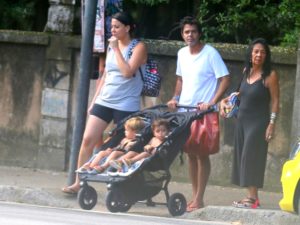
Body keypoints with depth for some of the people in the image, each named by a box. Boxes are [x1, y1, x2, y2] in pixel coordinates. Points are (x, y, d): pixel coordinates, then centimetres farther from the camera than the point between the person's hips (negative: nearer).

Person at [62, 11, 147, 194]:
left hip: (126, 105, -6)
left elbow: (128, 72, -19)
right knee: (88, 139, -4)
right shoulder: (112, 46, 14)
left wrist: (116, 49, -14)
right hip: (104, 101, 6)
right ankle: (78, 183, 0)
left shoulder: (138, 47, -5)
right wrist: (94, 100, 18)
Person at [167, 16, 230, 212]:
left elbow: (225, 79, -11)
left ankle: (199, 199, -2)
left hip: (203, 111, -6)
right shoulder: (182, 54, 10)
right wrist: (176, 98, 7)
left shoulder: (210, 53, -9)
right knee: (190, 153, 10)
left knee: (201, 154, -4)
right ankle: (194, 195, 17)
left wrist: (212, 102, -19)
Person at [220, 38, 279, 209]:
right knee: (243, 158, 5)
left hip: (258, 122, -7)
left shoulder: (270, 75, -10)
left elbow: (275, 101, -11)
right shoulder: (247, 71, 9)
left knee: (251, 157, -11)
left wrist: (272, 124, -17)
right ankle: (251, 196, 8)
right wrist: (226, 101, 12)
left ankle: (253, 198, -11)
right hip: (242, 121, 7)